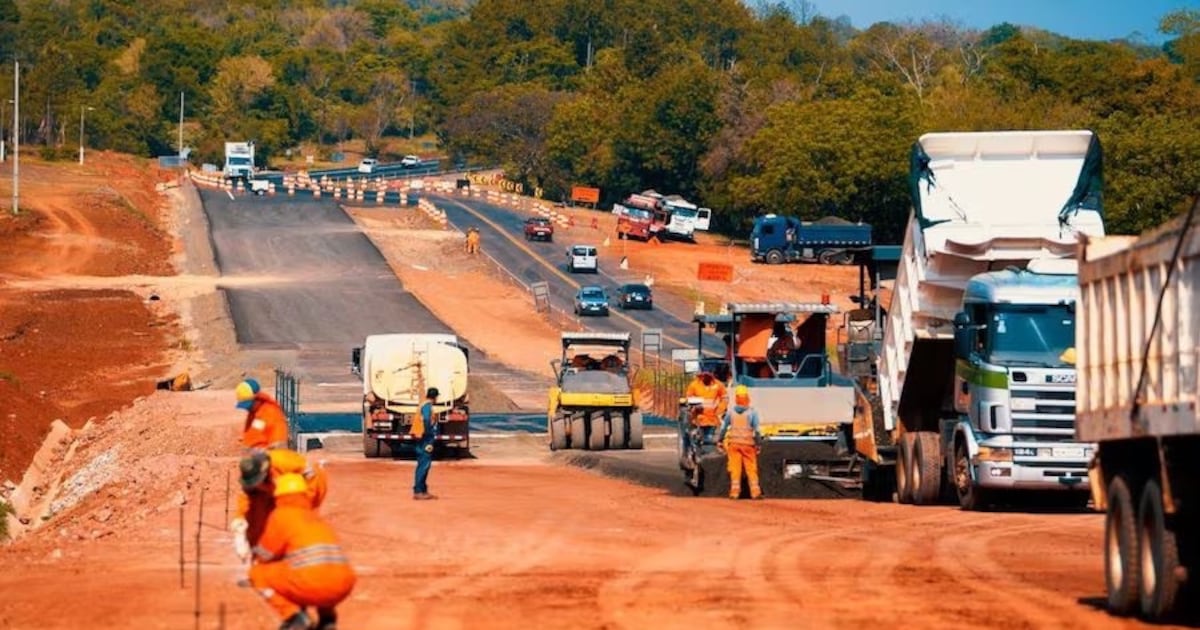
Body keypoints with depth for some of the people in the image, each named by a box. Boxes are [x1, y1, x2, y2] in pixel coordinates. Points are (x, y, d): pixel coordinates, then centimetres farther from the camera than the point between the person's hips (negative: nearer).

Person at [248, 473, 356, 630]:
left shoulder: (281, 514, 7)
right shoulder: (317, 519, 27)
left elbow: (265, 554, 11)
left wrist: (256, 559, 34)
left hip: (313, 586, -7)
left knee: (257, 573, 12)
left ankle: (294, 616, -4)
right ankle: (327, 617, 18)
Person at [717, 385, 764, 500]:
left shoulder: (730, 412, 0)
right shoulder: (752, 412, -7)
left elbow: (723, 427, 5)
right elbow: (756, 430, -7)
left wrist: (719, 441, 15)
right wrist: (759, 444, 1)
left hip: (733, 443, 2)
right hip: (748, 443, -2)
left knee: (735, 469, 5)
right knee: (751, 469, 5)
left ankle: (734, 491, 4)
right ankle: (755, 492, 5)